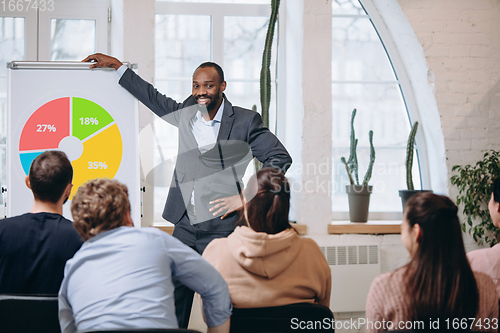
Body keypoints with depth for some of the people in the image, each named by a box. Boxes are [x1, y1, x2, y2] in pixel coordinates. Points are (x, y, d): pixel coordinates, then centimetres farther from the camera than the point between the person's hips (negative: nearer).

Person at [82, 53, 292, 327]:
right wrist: (116, 65, 26)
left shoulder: (245, 121, -2)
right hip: (185, 224, 5)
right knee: (174, 297, 4)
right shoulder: (185, 112, 11)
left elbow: (280, 159, -1)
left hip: (221, 227, -4)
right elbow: (152, 97, 25)